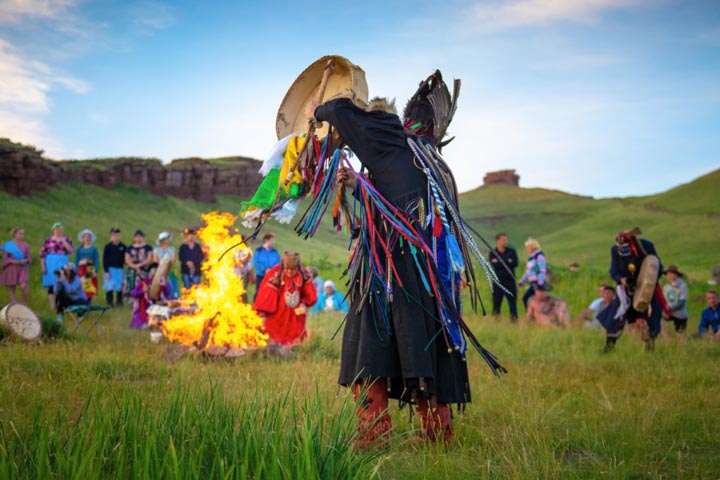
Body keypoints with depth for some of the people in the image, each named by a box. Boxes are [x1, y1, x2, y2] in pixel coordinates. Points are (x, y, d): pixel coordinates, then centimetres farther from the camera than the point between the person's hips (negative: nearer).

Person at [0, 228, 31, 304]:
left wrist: (24, 261, -13)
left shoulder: (25, 245, 10)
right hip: (11, 269, -1)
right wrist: (13, 261, -19)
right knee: (11, 289, 1)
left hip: (22, 269, 1)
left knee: (23, 287, -19)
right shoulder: (8, 245, 3)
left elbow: (29, 259, 10)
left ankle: (25, 305, -8)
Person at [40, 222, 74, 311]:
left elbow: (70, 251, 0)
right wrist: (42, 266, -6)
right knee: (51, 286, -4)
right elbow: (42, 254, 1)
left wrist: (64, 242, -10)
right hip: (51, 265, -1)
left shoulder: (67, 240, 10)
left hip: (63, 264, 1)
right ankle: (52, 307, -2)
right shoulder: (48, 240, 4)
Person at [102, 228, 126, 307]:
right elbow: (105, 259, -1)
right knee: (110, 287, -5)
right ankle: (109, 302, 2)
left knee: (119, 287, 2)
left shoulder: (123, 247, 6)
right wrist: (106, 271, -7)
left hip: (120, 269, 2)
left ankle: (119, 302, 11)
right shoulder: (108, 247, 0)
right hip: (110, 269, -2)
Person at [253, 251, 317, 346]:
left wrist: (304, 303, -21)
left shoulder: (304, 275, -13)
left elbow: (310, 295, -2)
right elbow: (266, 293, -27)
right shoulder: (274, 274, -23)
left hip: (295, 315, 3)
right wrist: (262, 312, -36)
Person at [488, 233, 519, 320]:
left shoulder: (511, 251, 9)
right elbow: (495, 265, -11)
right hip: (498, 281, -1)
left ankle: (514, 319, 5)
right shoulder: (492, 253, 5)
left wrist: (499, 262, -10)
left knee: (513, 303, 0)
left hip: (510, 281, 1)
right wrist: (507, 262, -9)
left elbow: (515, 263, -7)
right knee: (496, 303, -1)